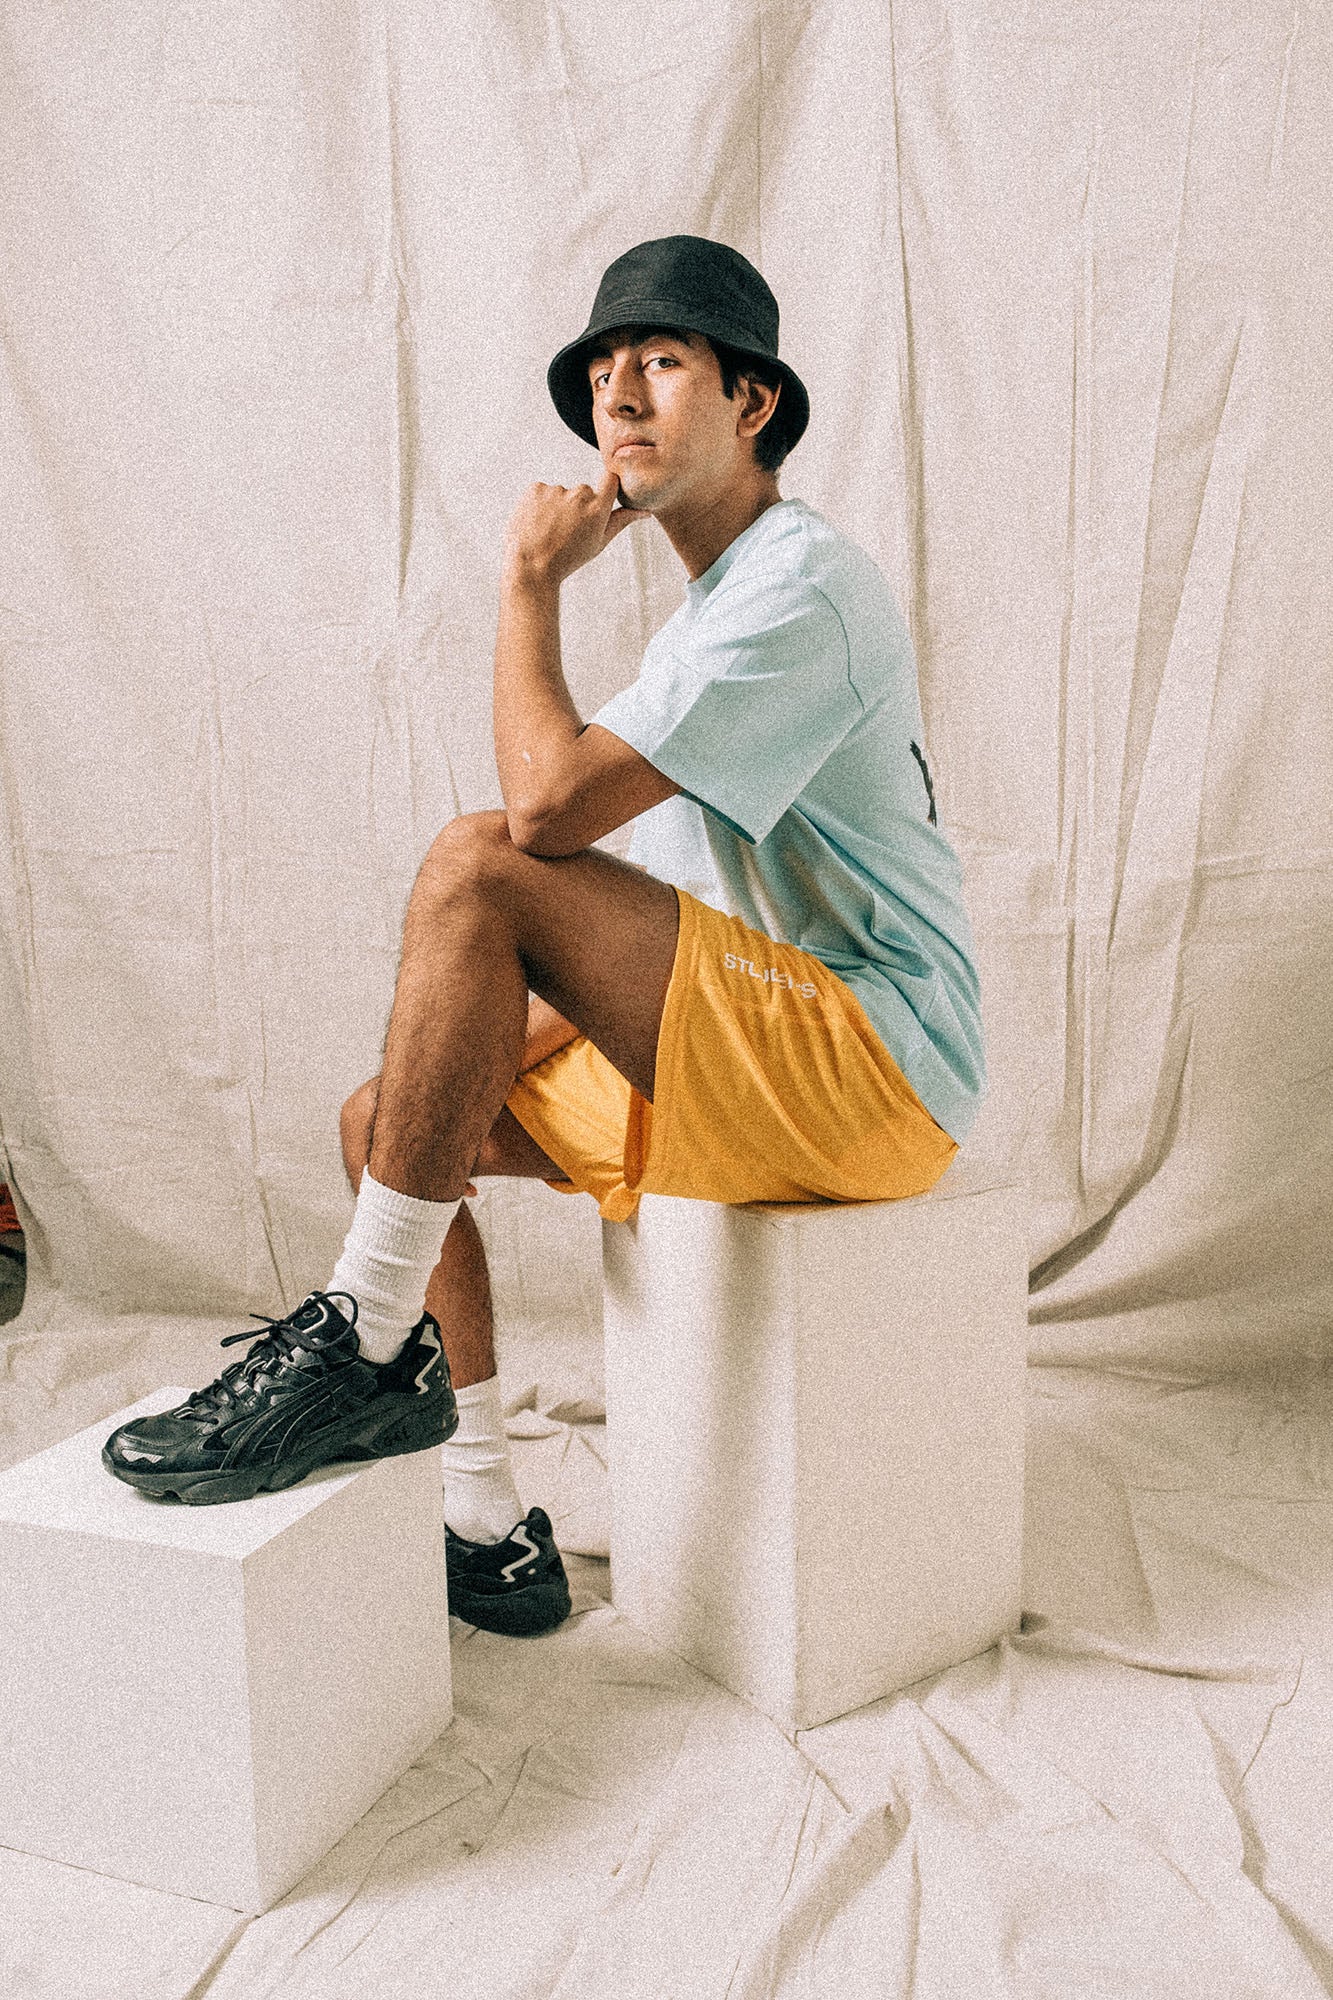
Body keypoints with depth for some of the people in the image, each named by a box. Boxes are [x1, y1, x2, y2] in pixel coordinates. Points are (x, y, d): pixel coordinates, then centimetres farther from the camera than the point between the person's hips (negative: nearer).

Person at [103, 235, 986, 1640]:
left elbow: (551, 801, -24)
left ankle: (361, 1353, -16)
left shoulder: (801, 588, -12)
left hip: (875, 1066, -10)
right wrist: (544, 1013, 8)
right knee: (386, 1117, 5)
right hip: (761, 1063, 10)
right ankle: (490, 1537, 9)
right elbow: (663, 920, 21)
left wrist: (530, 583, -9)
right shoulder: (709, 611, 21)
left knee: (473, 865, -25)